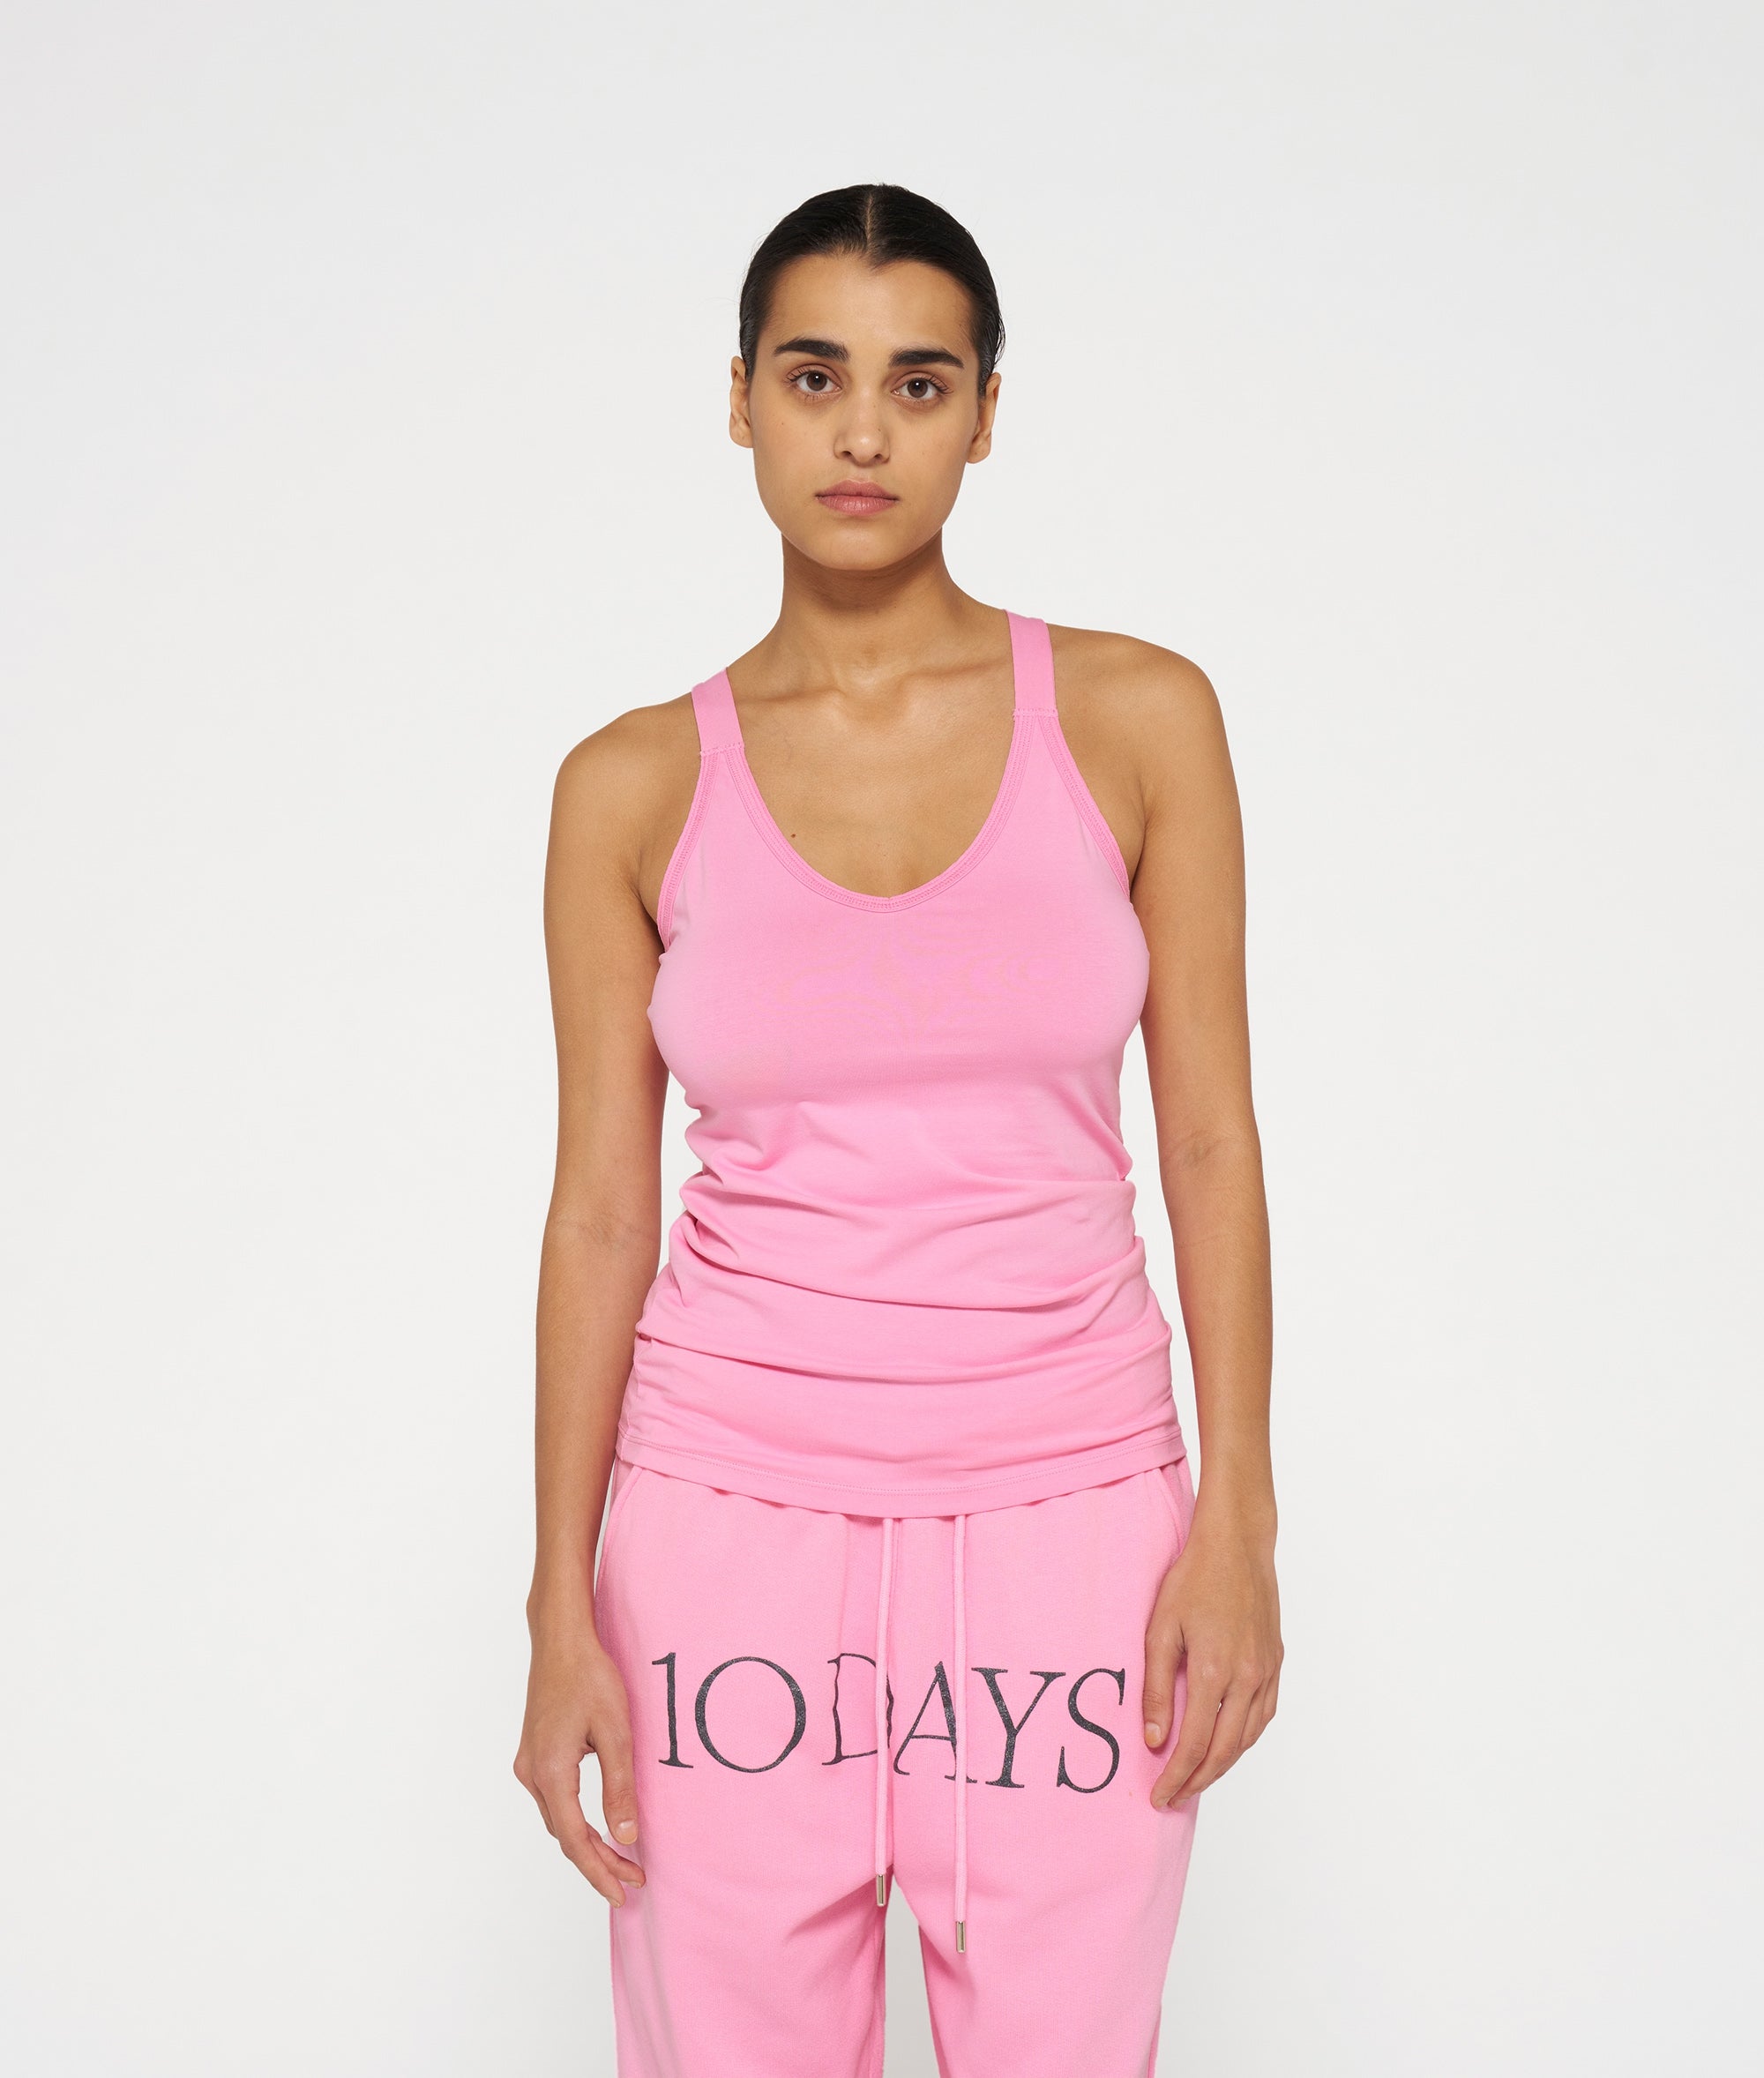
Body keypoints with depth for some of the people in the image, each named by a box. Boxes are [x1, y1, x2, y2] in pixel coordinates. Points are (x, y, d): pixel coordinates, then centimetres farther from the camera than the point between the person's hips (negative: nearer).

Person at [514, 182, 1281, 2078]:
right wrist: (563, 1610, -1)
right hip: (733, 1526, 0)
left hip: (1067, 1519, 0)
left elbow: (1208, 1138, 1)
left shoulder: (1137, 718, 0)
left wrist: (1236, 1520, -4)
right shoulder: (636, 785, 0)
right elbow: (600, 1211, 2)